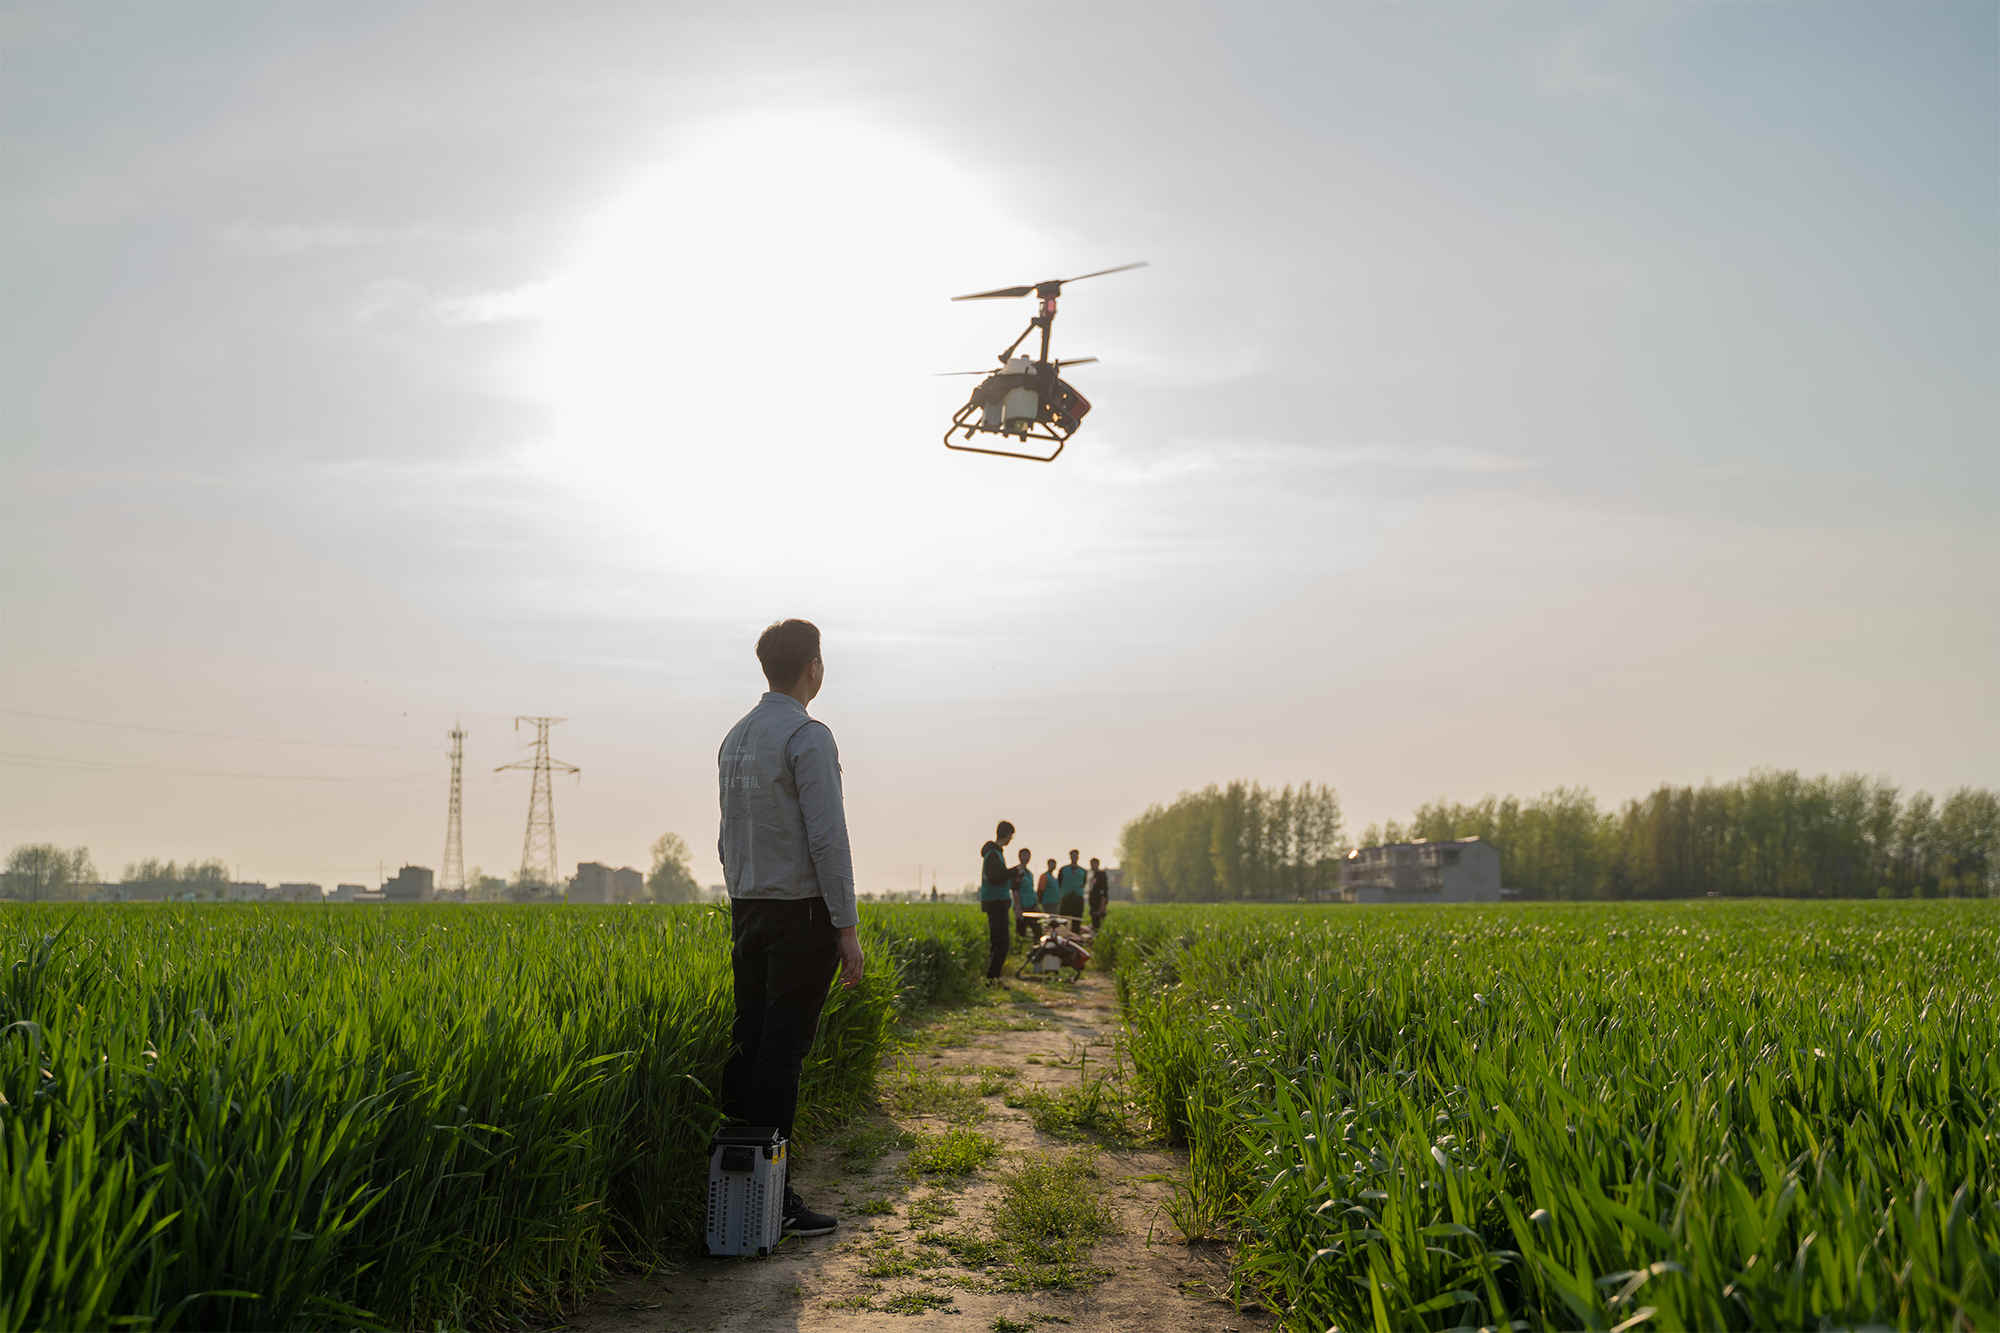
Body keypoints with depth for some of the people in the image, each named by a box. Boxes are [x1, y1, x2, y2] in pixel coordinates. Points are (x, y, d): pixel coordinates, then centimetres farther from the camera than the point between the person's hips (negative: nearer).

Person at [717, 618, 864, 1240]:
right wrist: (847, 927, -14)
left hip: (748, 909, 8)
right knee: (783, 1049, -6)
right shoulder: (809, 737, -12)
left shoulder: (735, 737, 14)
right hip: (803, 910, -8)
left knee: (748, 1043, 10)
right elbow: (827, 838, -17)